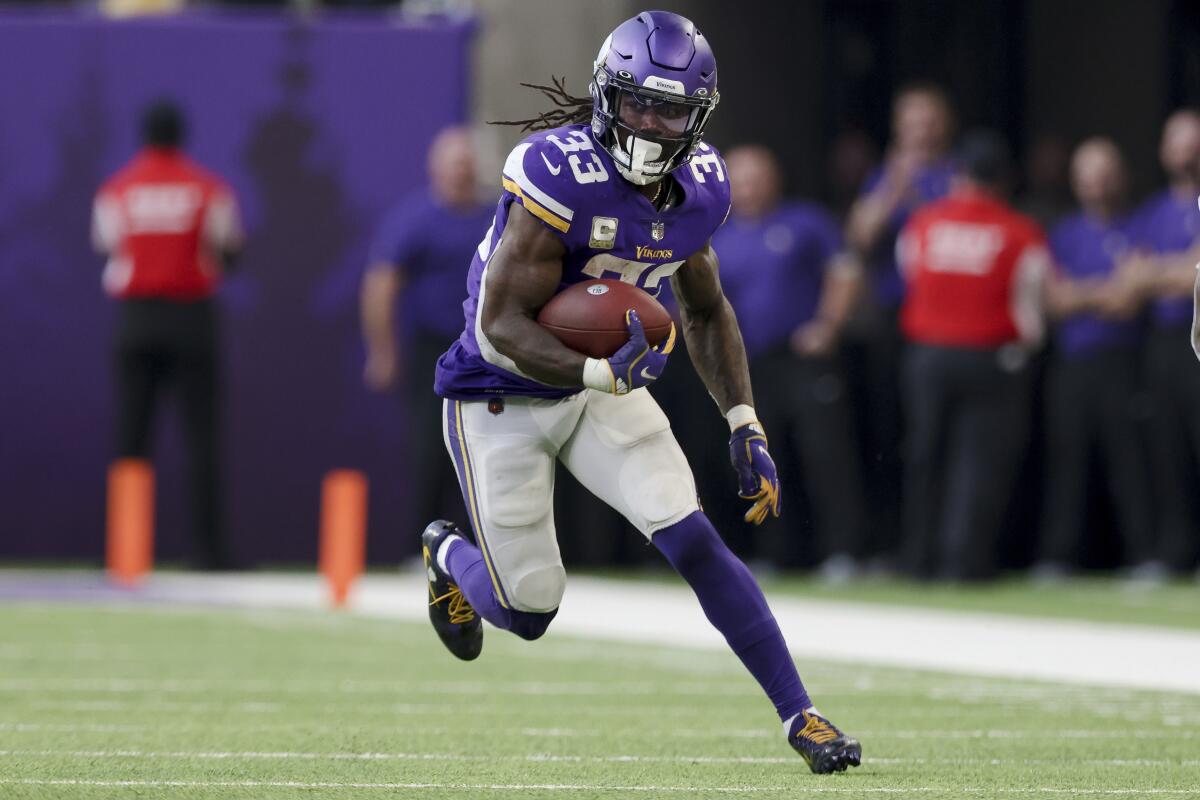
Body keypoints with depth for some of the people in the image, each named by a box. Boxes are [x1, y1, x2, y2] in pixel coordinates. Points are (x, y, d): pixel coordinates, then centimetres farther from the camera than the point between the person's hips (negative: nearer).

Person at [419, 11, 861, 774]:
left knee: (693, 540, -15)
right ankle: (449, 554, 37)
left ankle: (800, 714, -8)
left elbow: (706, 313, 11)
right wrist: (603, 373, -40)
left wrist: (746, 427, 2)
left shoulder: (699, 188, -6)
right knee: (527, 613, 1)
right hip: (503, 397, -4)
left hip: (604, 383, 4)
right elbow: (501, 325, -26)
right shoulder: (560, 175, -28)